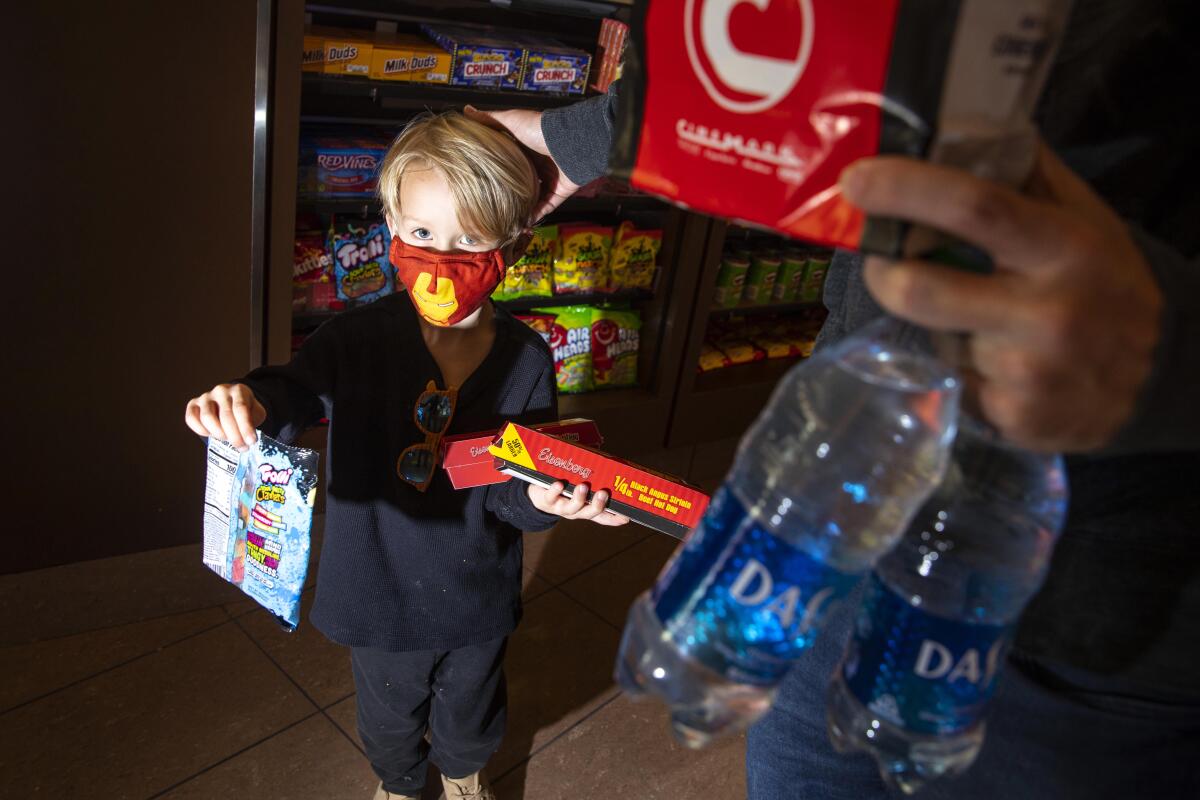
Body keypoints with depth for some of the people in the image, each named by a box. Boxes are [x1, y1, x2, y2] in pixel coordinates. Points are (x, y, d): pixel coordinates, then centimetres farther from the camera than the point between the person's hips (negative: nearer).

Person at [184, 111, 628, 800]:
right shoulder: (359, 338, -20)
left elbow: (520, 492, -14)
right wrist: (249, 402, -45)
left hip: (478, 596, 1)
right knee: (390, 715, 29)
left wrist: (541, 498, -37)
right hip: (382, 591, 0)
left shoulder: (526, 360, -17)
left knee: (471, 711, 31)